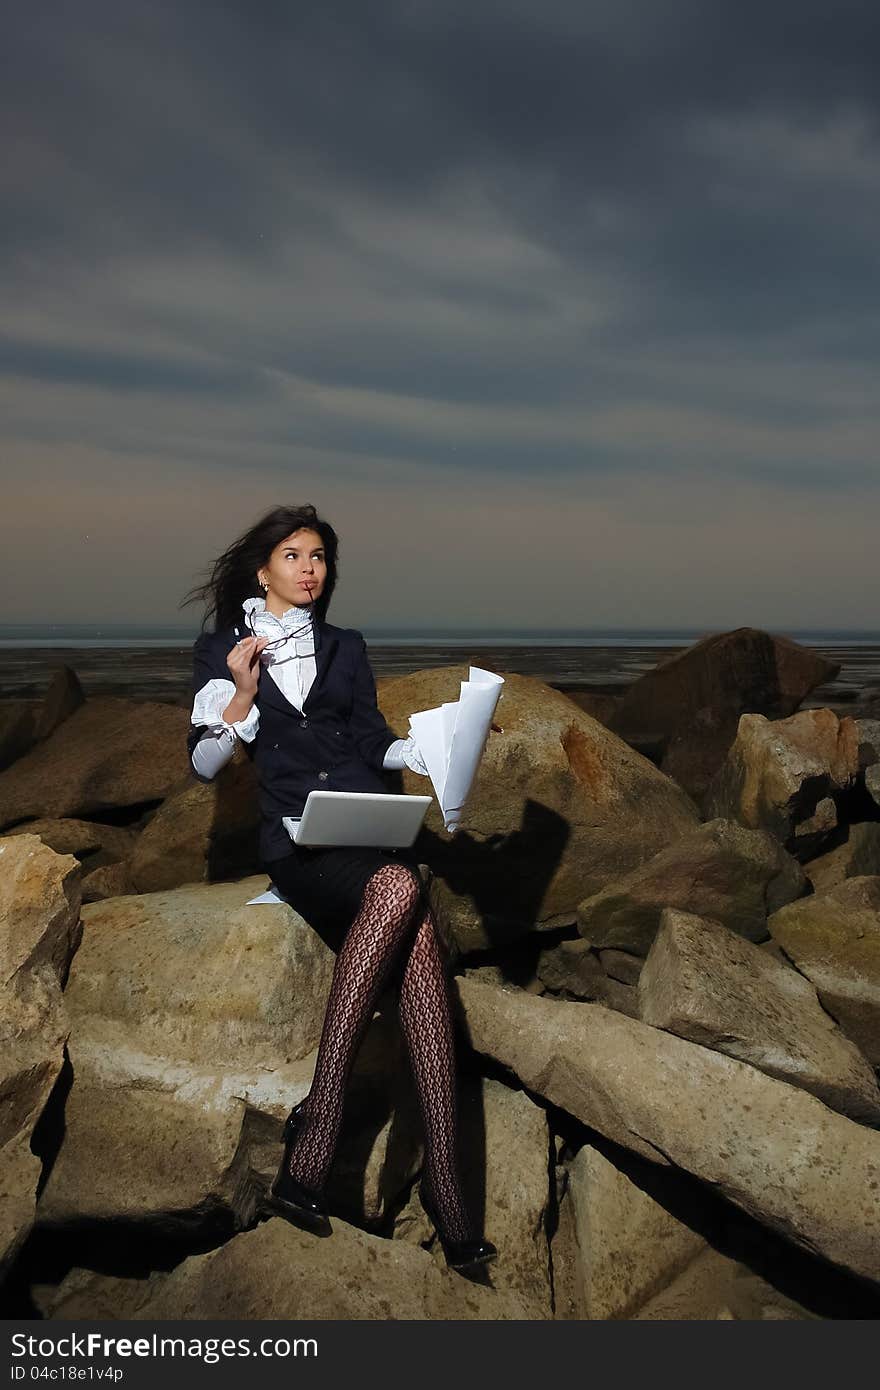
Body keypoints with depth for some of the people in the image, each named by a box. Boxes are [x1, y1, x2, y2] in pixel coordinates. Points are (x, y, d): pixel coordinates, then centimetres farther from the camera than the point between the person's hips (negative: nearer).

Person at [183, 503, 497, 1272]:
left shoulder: (345, 648, 23)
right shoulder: (221, 650, 14)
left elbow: (373, 742, 18)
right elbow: (203, 762, 8)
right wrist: (243, 696, -8)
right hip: (297, 840, -3)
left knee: (415, 931, -31)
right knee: (402, 890, -35)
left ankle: (308, 1156, -34)